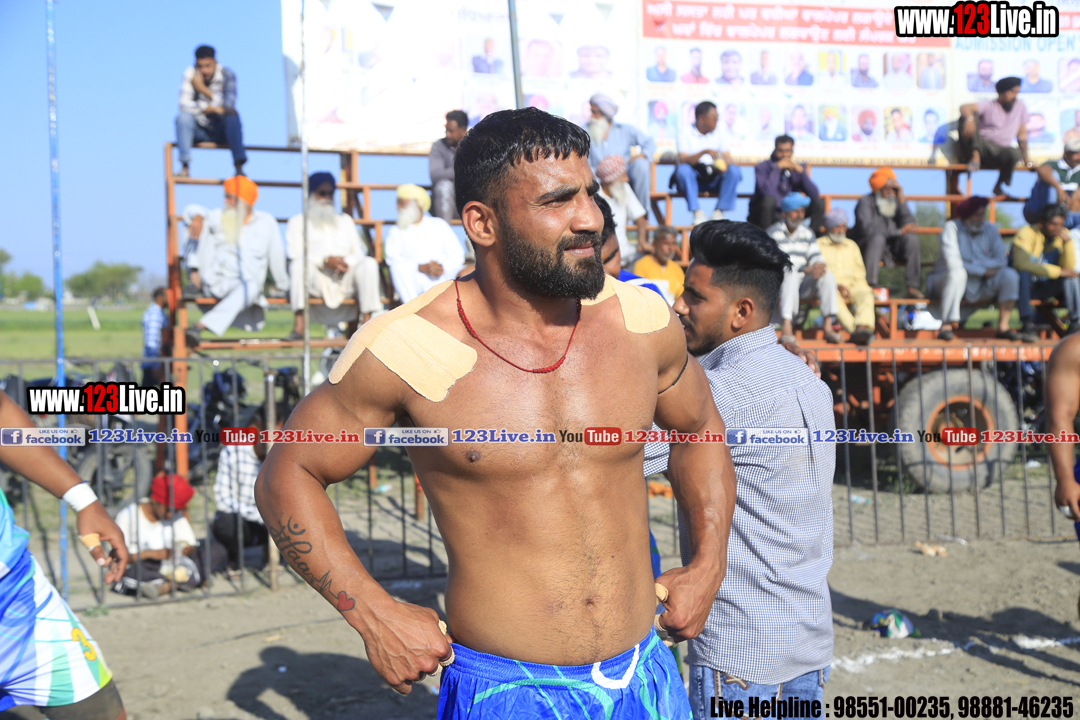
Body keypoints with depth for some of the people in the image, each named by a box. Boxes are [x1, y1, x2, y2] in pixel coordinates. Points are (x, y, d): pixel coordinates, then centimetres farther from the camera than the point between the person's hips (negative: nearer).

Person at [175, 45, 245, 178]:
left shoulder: (227, 75, -9)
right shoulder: (190, 74, -9)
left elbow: (228, 106, -22)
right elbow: (184, 104, -20)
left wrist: (204, 89, -22)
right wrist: (212, 108, -27)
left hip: (221, 131, 0)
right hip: (199, 130, 0)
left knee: (232, 116, -30)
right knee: (184, 117, -29)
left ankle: (239, 166, -34)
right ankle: (185, 166, -31)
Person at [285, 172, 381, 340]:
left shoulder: (345, 220, 26)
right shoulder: (298, 222, 14)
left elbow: (359, 252, 15)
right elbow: (296, 254, -3)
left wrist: (347, 262, -10)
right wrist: (326, 260, -19)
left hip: (345, 280, 3)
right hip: (316, 283, -3)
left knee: (369, 263, -25)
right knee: (300, 264, -35)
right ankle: (298, 326, -39)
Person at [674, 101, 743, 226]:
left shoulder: (718, 134, 9)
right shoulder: (686, 133, -4)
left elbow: (728, 158, -1)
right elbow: (683, 160, -18)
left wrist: (724, 164, -27)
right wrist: (704, 152, -34)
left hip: (714, 179, 3)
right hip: (692, 179, -3)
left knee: (734, 171, -24)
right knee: (683, 170, -35)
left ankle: (719, 212, -23)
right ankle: (697, 212, -31)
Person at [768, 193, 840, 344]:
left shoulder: (808, 233, 16)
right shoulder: (773, 233, -6)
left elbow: (815, 256, 9)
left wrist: (819, 265, -18)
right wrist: (807, 269, -26)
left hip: (802, 286, 6)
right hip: (779, 284, -5)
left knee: (828, 276, -20)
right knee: (791, 274, -37)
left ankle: (828, 327, -25)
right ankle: (786, 327, -48)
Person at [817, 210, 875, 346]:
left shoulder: (852, 245, 27)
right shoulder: (818, 245, 12)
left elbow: (859, 273, 21)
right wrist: (837, 285, -15)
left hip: (852, 287, 4)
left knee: (866, 293, -31)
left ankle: (863, 327, -53)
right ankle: (854, 330, -52)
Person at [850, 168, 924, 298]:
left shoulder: (896, 201, 6)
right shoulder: (866, 202, -8)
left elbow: (910, 226, -6)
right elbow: (867, 228, -24)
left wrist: (901, 201, -13)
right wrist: (899, 231, -21)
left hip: (892, 249, 5)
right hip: (867, 247, -4)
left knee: (912, 238, -21)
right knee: (878, 237, -34)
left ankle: (913, 286, -22)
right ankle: (870, 284, -37)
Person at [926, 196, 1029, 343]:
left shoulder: (990, 229, 4)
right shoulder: (952, 227, -11)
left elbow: (1001, 261, -6)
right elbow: (952, 263, -22)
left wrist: (973, 263, -17)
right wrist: (982, 270, -16)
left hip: (981, 288, 4)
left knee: (1009, 275, -18)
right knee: (958, 272, -37)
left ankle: (1003, 327, -16)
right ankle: (946, 326, -36)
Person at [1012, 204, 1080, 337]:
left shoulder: (1062, 236, 1)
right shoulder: (1027, 233, -16)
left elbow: (1068, 267, -9)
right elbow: (1021, 263, -33)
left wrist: (1067, 241, -22)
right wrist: (1057, 271, -30)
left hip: (1045, 288, 5)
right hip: (1023, 286, -5)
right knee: (1022, 271, -36)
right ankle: (1027, 323, -33)